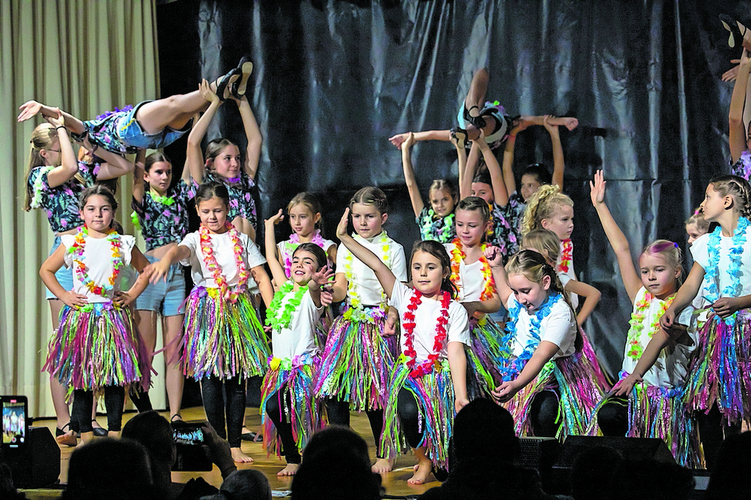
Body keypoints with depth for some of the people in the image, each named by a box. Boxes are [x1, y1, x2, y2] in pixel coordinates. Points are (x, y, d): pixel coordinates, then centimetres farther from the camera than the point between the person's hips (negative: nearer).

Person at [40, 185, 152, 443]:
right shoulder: (72, 244, 3)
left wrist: (131, 295, 6)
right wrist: (63, 296, 3)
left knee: (116, 377, 0)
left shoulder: (123, 245, 4)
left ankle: (114, 434, 8)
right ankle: (86, 435, 9)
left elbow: (146, 270, 18)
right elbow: (46, 270, 13)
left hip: (113, 317, 0)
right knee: (81, 377, 1)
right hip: (80, 315, 0)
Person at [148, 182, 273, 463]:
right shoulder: (196, 240, 4)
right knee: (210, 378, -6)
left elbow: (261, 276, 9)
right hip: (207, 311, -2)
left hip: (238, 311, 2)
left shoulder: (241, 240, 11)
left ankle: (234, 445, 6)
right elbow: (180, 250, -21)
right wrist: (166, 259, -45)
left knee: (236, 379, 2)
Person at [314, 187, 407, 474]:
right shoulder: (346, 248, 11)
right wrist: (329, 293, -18)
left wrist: (392, 317, -19)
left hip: (379, 325, -3)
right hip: (349, 320, 3)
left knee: (376, 391, -3)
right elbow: (341, 288, 5)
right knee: (332, 386, -8)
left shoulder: (393, 250, 3)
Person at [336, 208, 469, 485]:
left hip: (441, 374, -1)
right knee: (408, 411, -31)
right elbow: (377, 265, -1)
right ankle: (423, 461, -4)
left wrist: (461, 396, -14)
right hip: (409, 373, 1)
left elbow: (456, 352, -6)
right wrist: (344, 238, -8)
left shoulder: (455, 310, 1)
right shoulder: (405, 298, 7)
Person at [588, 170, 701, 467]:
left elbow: (659, 340, -15)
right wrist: (600, 205, 13)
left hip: (665, 390, -4)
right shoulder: (642, 299, 11)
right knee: (608, 415, -25)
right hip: (631, 383, 4)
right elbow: (622, 250, 12)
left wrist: (635, 376, -25)